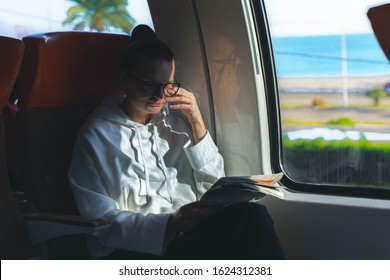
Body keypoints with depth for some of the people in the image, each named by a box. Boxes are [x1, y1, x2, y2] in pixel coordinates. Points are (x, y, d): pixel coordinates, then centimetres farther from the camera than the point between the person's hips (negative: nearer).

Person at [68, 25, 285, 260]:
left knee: (252, 215, -29)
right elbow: (100, 221, -6)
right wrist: (167, 224, -22)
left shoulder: (176, 119, 14)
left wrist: (197, 125, 4)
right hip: (133, 247, -5)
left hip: (190, 234, 5)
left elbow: (214, 188, 15)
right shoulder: (96, 136, 1)